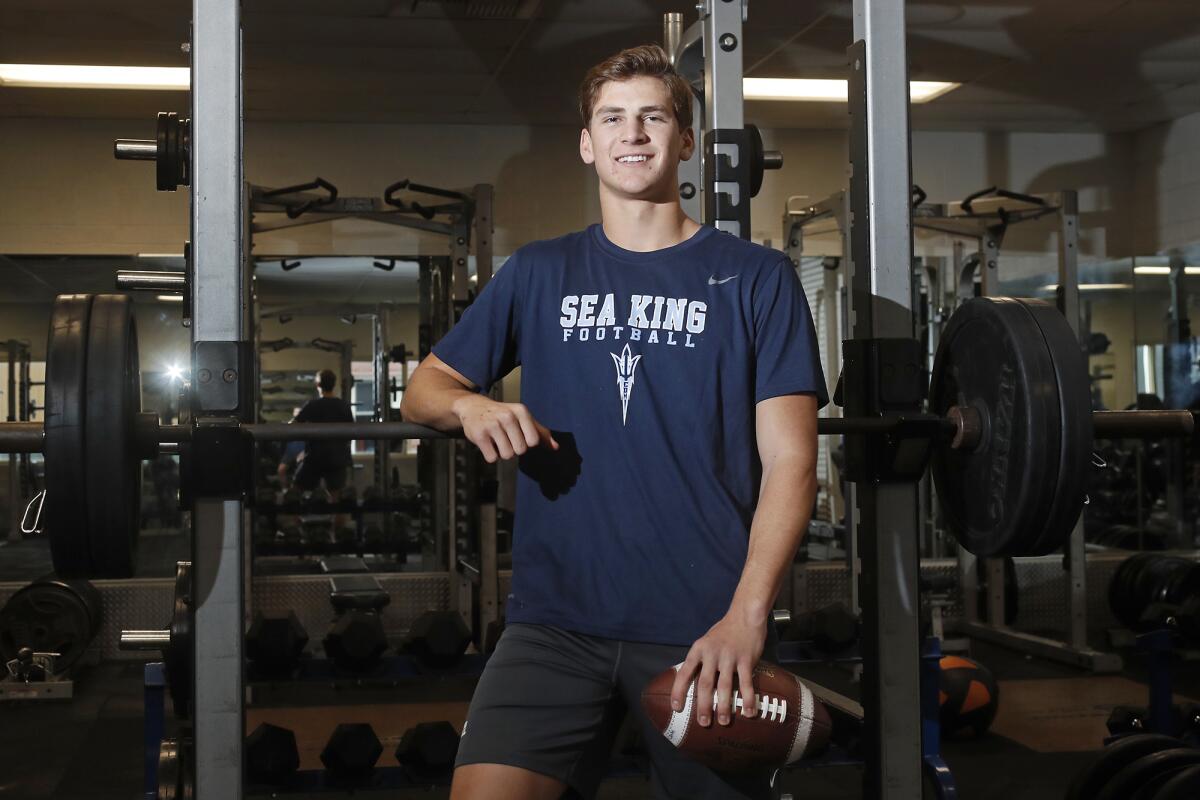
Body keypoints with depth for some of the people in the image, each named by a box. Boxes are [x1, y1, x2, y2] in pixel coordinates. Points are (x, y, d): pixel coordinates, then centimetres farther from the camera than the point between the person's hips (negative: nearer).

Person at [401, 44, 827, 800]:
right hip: (559, 618, 1)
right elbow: (425, 388, 16)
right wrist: (470, 404, -8)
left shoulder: (757, 278, 3)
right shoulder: (538, 274, 11)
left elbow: (789, 460, -3)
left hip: (705, 626, -1)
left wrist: (747, 615, -15)